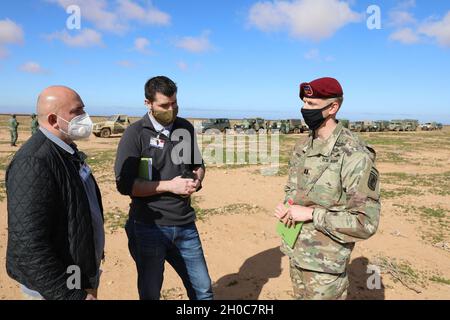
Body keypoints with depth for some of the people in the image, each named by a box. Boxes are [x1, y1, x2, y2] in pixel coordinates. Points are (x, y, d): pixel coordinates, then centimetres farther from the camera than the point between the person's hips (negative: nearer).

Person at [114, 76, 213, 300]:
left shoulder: (186, 128, 6)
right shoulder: (135, 134, -9)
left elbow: (198, 164, 19)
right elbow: (124, 183, -14)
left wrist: (197, 180, -4)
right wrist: (169, 185, -18)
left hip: (185, 225, 4)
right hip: (149, 228, -3)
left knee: (203, 289, 14)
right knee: (150, 293, 16)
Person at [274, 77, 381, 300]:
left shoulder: (354, 156, -20)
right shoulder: (302, 149, 3)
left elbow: (366, 223, -20)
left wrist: (311, 214, -23)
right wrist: (285, 207, -6)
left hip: (325, 265, -7)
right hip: (295, 254, 7)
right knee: (300, 296, 24)